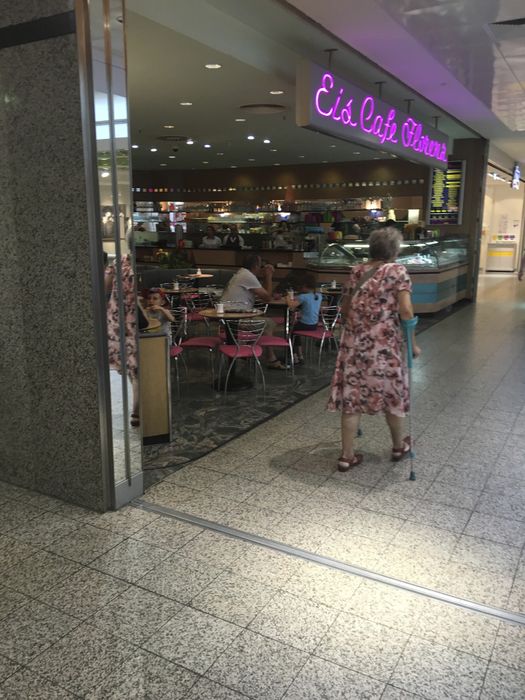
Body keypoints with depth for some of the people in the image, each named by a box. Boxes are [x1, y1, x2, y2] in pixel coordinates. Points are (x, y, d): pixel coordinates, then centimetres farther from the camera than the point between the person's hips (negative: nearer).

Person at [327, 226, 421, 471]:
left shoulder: (356, 272, 10)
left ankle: (347, 456, 12)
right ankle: (398, 446, 35)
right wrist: (412, 343, -5)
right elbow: (405, 311, -14)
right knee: (392, 394, 16)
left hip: (354, 343, 4)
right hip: (384, 343, -4)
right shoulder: (397, 270, -5)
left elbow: (344, 310, 15)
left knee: (351, 396, 8)